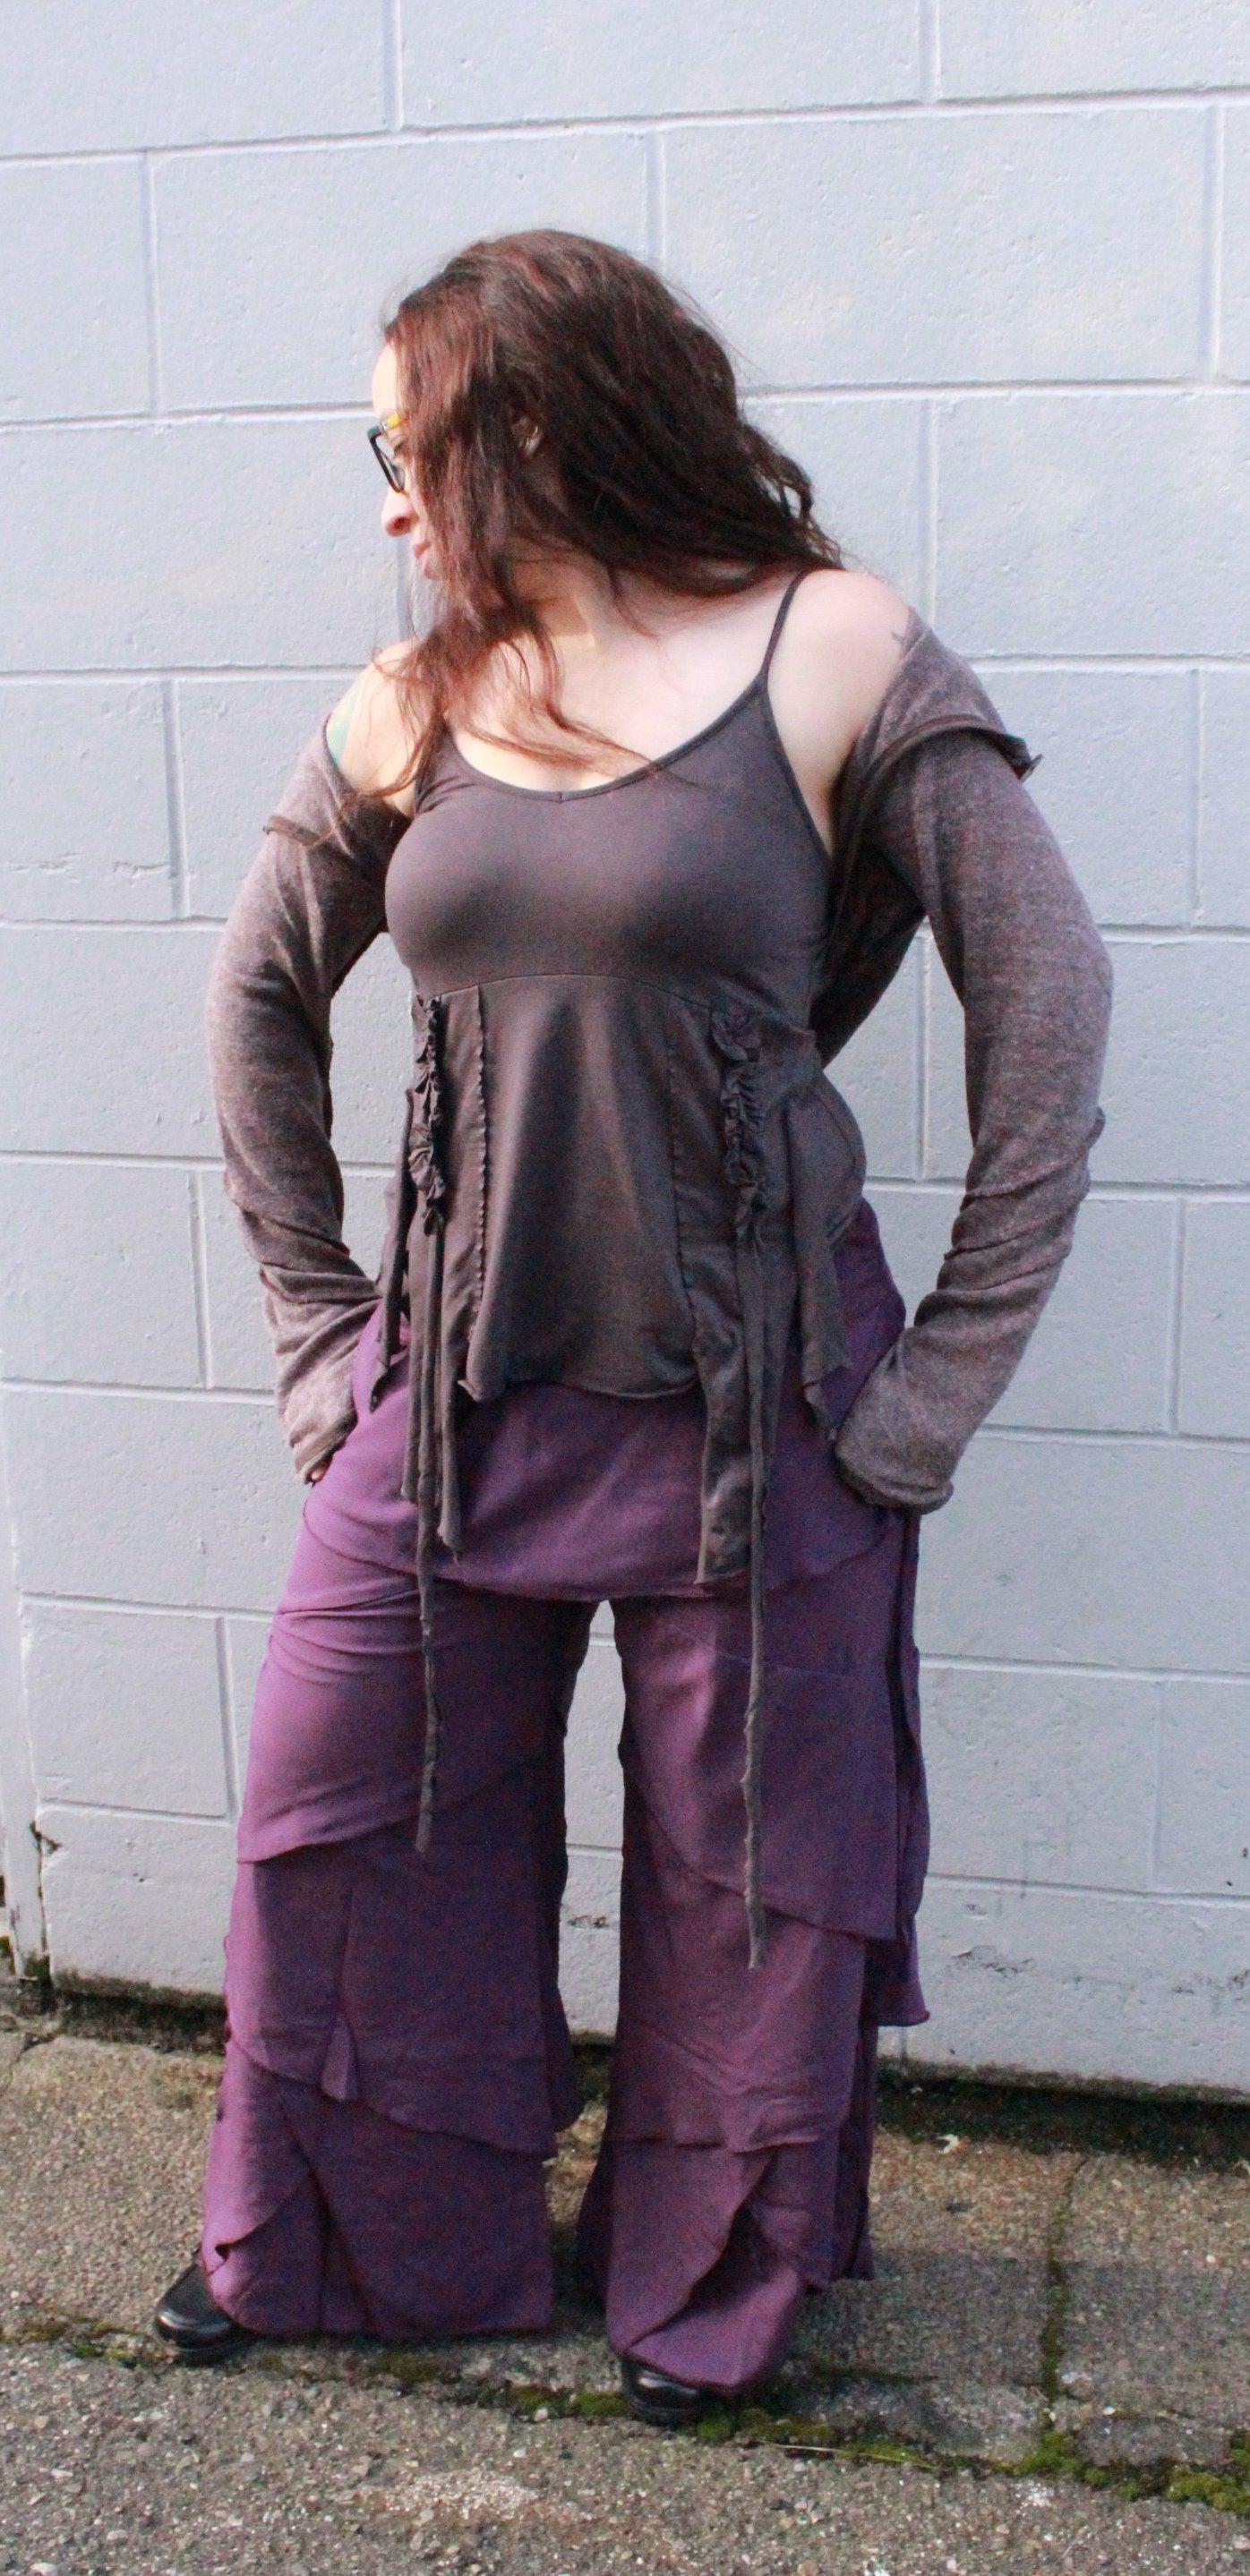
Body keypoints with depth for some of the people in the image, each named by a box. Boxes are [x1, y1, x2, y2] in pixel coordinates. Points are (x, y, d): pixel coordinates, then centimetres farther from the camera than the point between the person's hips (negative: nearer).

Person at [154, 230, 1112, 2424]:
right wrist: (313, 1324, 10)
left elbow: (1047, 1009, -8)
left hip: (752, 1402, -4)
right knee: (334, 1831, 12)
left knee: (750, 1883, 10)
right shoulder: (415, 708, 5)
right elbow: (260, 1000, 16)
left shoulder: (832, 654, -8)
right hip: (450, 1391, 4)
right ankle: (354, 2250, 38)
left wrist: (946, 1375, -8)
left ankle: (708, 2296, 37)